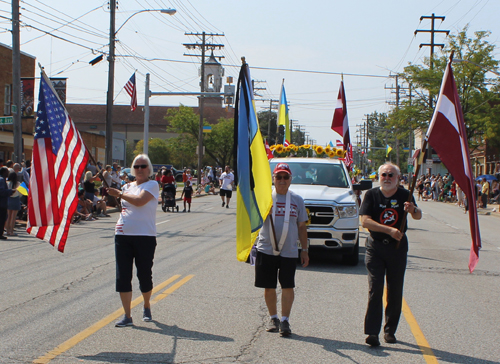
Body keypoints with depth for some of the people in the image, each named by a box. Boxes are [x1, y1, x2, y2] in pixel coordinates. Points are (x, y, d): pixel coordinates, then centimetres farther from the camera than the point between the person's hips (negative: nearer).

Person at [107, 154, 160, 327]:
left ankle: (147, 307, 29)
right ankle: (127, 316, 3)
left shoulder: (152, 185, -3)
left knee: (144, 275, 3)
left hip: (145, 236, -5)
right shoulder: (128, 186, 15)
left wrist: (120, 194, -10)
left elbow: (139, 201, -19)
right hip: (123, 235, 5)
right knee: (122, 276, -2)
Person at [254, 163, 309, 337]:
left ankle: (285, 321, 4)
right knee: (269, 287, 8)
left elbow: (301, 227, 13)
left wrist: (305, 250, 10)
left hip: (289, 251, 1)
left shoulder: (297, 200, 8)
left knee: (288, 286, -4)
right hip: (266, 249, 0)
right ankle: (273, 318, 23)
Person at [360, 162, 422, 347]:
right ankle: (372, 332, -12)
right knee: (375, 289, -9)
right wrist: (390, 230, -20)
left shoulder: (404, 195, 3)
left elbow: (418, 216, -9)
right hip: (375, 246, -2)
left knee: (395, 291, 6)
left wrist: (413, 210, -33)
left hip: (398, 246, 2)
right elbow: (365, 221, -11)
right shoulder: (371, 195, 0)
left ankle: (390, 330, 18)